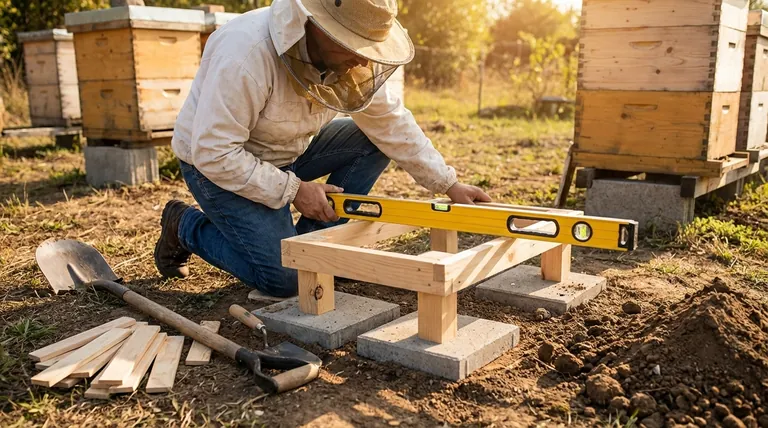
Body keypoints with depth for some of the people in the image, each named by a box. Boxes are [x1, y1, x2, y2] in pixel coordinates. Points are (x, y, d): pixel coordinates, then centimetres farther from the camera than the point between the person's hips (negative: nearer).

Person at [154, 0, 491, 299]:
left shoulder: (348, 56, -13)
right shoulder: (247, 54, -34)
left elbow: (391, 122, -5)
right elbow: (213, 153, -31)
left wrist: (449, 185, -8)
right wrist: (292, 189, -26)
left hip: (286, 152, 7)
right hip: (217, 165, -7)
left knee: (374, 142, -9)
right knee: (285, 277, -15)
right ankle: (186, 227, 8)